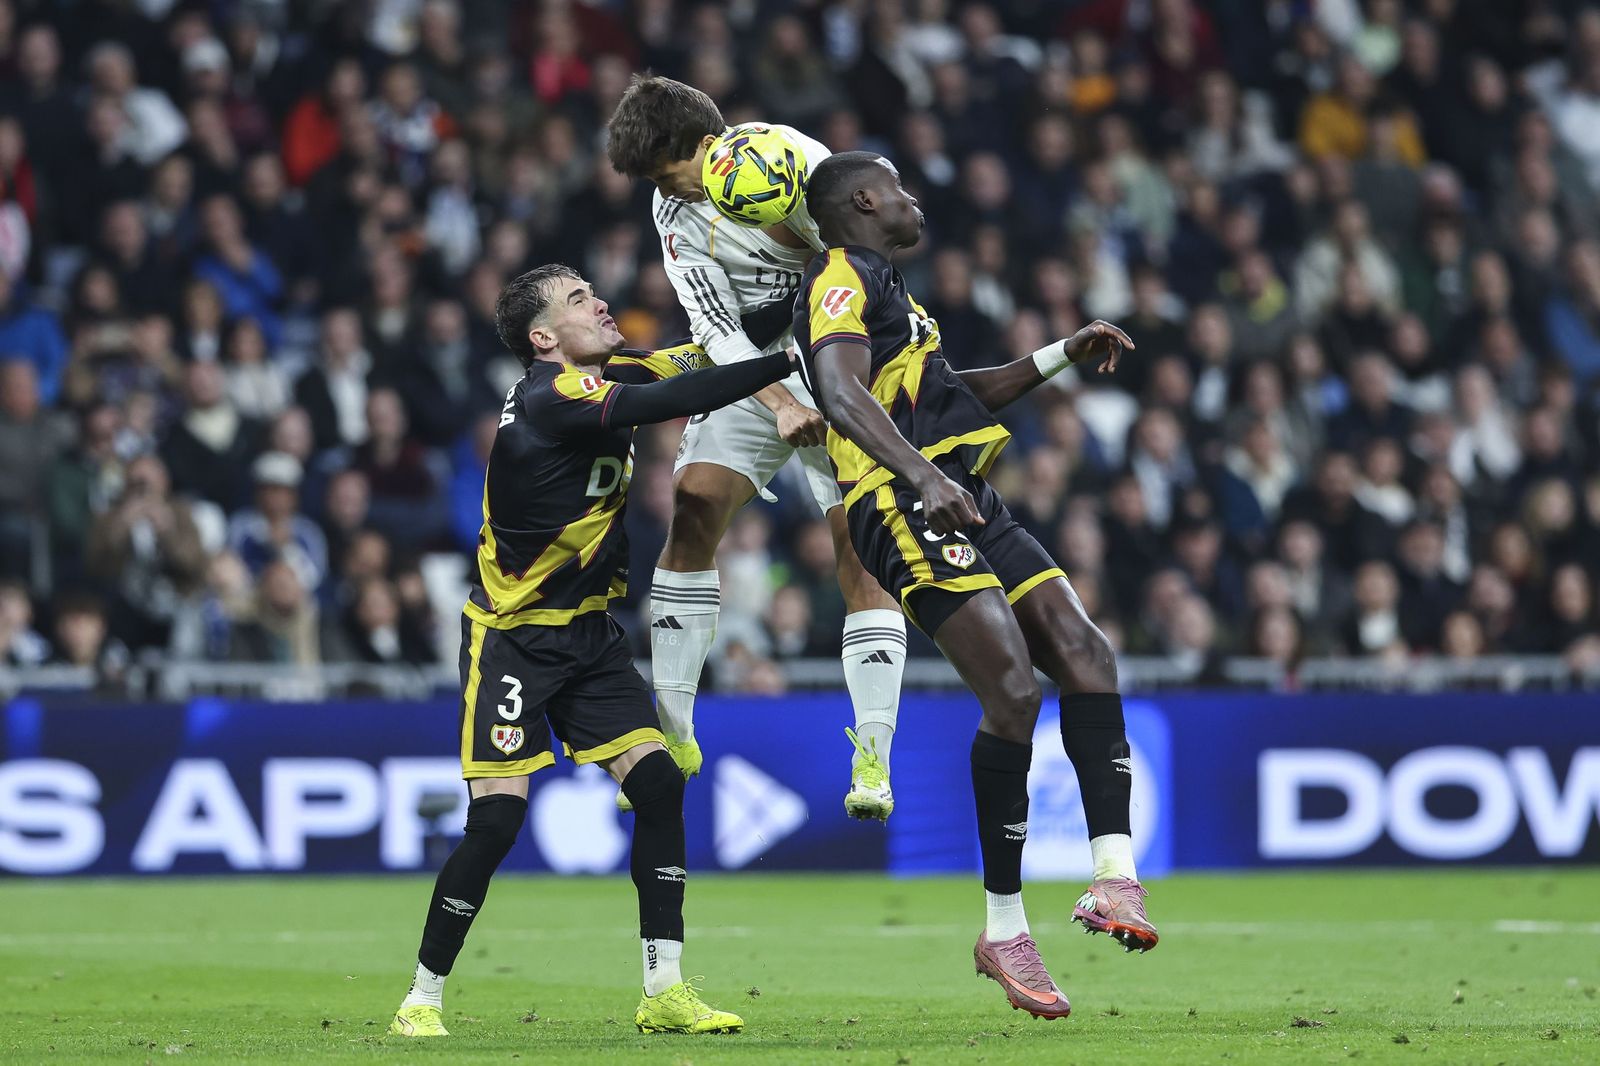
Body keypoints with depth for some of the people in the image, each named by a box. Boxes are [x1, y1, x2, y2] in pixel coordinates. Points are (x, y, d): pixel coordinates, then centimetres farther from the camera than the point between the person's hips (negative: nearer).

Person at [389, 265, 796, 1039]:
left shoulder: (610, 374, 3)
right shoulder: (552, 399, -22)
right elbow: (678, 400, -31)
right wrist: (787, 363, -29)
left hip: (588, 633, 8)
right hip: (512, 637, -8)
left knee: (658, 780, -5)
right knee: (497, 818, -12)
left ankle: (664, 991, -1)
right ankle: (422, 999, 3)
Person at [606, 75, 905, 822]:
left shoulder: (791, 158, -19)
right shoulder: (675, 209, -4)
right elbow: (715, 327, -12)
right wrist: (781, 405, -27)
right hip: (753, 370, 4)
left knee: (859, 544, -14)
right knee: (692, 510, -12)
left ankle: (873, 760, -14)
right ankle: (672, 733, -5)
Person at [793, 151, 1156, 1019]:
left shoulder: (879, 286, 28)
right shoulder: (843, 279, -4)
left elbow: (954, 395, 40)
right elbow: (842, 391, -22)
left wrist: (1063, 354, 36)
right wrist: (922, 473, -37)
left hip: (964, 507, 10)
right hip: (906, 511, -10)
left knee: (1086, 654, -6)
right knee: (1013, 690, -18)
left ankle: (1115, 876, -17)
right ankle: (1004, 931, -12)